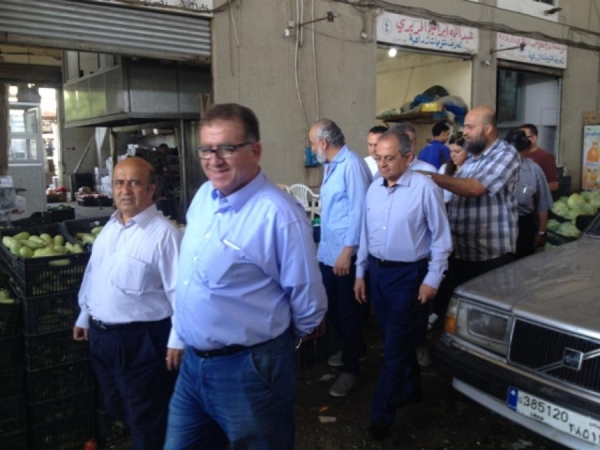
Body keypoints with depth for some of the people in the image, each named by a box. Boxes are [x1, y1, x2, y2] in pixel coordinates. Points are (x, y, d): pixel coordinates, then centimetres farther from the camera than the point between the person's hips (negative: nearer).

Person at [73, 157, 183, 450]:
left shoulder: (164, 233, -18)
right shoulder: (109, 228, 8)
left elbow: (180, 291, -20)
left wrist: (178, 339, -20)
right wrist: (85, 316, 21)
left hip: (140, 340, -8)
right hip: (101, 335, 8)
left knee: (146, 419, 9)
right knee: (116, 407, 25)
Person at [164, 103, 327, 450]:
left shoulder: (278, 214, -24)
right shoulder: (203, 196, 2)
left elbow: (308, 300, -15)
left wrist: (274, 340, 2)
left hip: (249, 369, -7)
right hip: (192, 362, 7)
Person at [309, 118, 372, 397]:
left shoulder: (352, 165, -18)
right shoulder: (330, 166, 13)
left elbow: (358, 210, -22)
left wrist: (347, 251, -22)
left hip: (345, 253, -9)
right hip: (327, 251, 9)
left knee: (347, 310, 3)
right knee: (332, 307, 18)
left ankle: (351, 369, 18)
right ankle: (352, 348, 40)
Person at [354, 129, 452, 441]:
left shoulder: (424, 188, -14)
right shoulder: (374, 188, 4)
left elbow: (441, 239, -9)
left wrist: (432, 279, -11)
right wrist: (360, 272, 12)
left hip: (408, 274, -6)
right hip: (377, 271, 6)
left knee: (395, 345, -1)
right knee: (395, 339, 18)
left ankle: (381, 414, 10)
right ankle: (410, 389, 39)